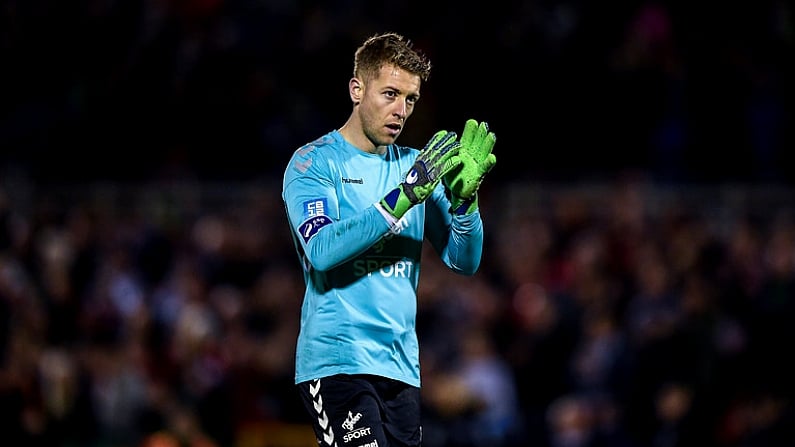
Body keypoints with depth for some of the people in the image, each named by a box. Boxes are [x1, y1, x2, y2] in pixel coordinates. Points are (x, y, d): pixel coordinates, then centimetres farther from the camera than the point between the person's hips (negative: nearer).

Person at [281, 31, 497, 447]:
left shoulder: (415, 166, 14)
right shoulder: (313, 162, -2)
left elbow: (464, 261, 9)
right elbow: (322, 250, -19)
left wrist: (464, 197, -10)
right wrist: (405, 194, -24)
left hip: (402, 367, 6)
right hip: (337, 362, -6)